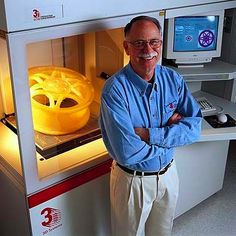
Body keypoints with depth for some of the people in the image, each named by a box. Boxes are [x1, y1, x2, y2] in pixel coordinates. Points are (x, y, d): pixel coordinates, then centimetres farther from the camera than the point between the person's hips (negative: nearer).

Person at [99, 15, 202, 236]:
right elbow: (127, 153, -32)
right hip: (132, 179, -4)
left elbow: (194, 128, -15)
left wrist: (149, 134, -27)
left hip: (168, 174, 5)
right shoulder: (115, 89, -26)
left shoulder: (173, 79, -9)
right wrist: (170, 132, -19)